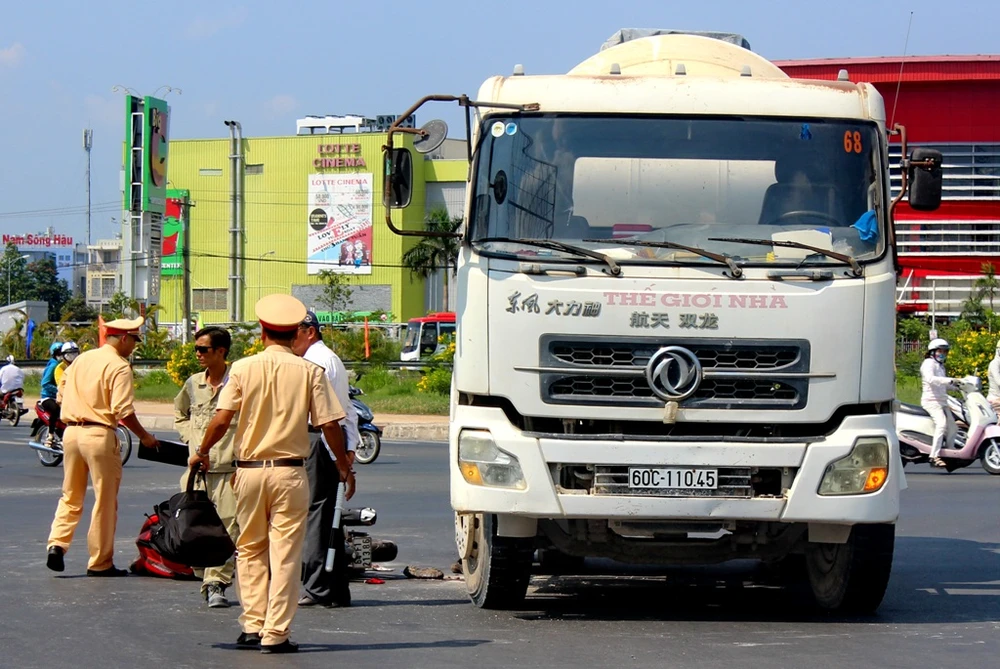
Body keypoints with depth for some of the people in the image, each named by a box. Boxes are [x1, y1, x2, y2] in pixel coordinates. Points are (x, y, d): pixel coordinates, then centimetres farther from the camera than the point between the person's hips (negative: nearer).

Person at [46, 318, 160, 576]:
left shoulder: (81, 359, 12)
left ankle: (57, 543, -1)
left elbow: (62, 395, 16)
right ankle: (100, 563, 7)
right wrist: (144, 436, -4)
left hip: (71, 431, 6)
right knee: (105, 501, 3)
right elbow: (123, 411, -16)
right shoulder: (119, 367, -9)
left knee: (70, 496, 17)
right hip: (99, 435, -6)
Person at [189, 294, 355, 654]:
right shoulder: (309, 372, -3)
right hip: (290, 472, -1)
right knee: (285, 553, 1)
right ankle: (276, 633, -2)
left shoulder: (243, 368, -2)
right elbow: (329, 424, -4)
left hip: (250, 470, 1)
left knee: (250, 550, 14)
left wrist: (201, 453, 11)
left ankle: (253, 626, 9)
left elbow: (221, 419, -6)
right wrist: (345, 466, 10)